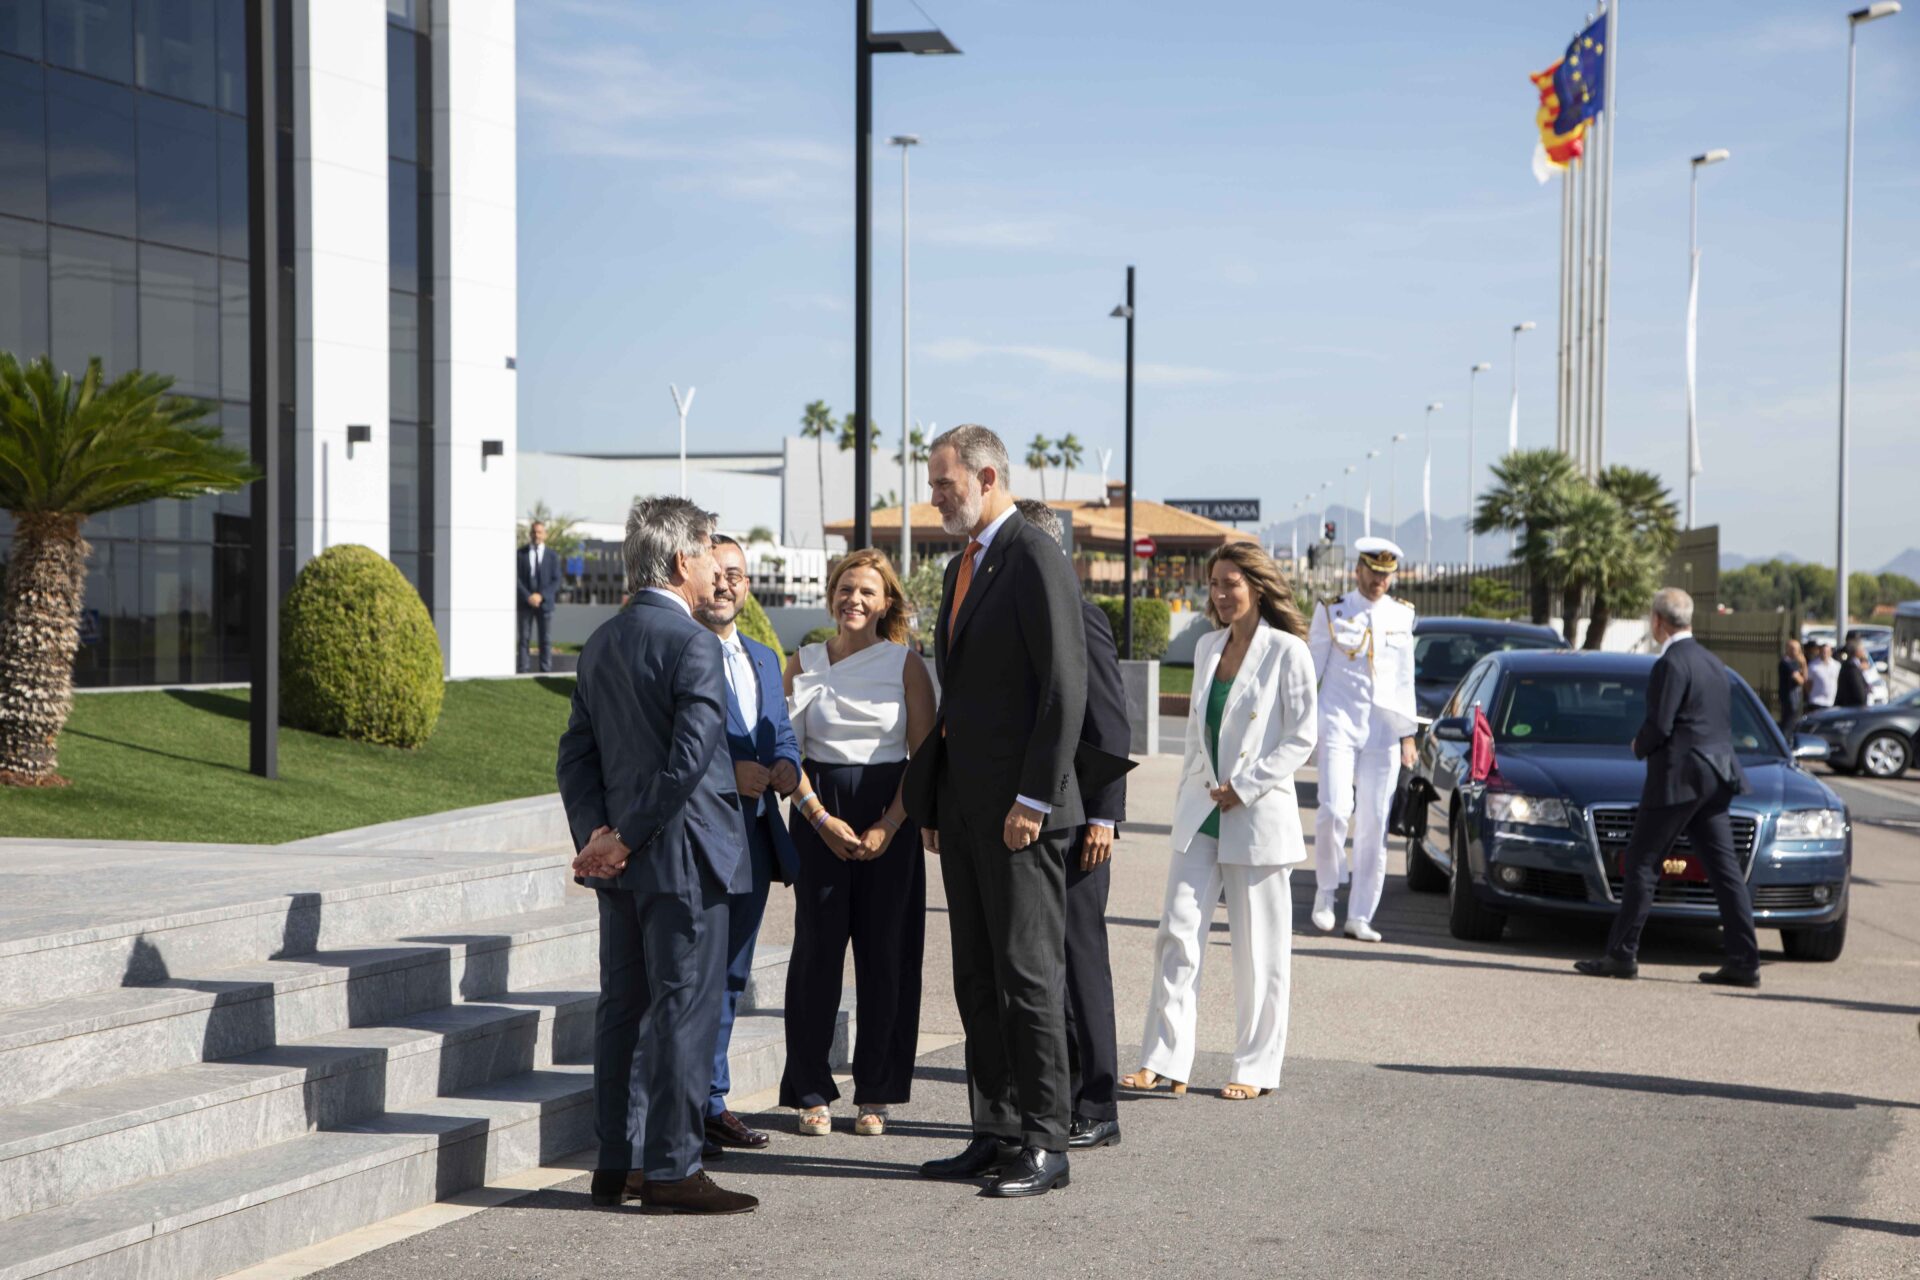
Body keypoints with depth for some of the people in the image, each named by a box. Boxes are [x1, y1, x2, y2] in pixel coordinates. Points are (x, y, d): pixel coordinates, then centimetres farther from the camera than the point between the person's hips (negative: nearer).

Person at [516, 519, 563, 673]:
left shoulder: (552, 557, 7)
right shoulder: (520, 554, 5)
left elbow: (556, 581, 1)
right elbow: (516, 578, -1)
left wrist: (541, 595, -13)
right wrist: (527, 596, -13)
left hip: (544, 603, 1)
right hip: (525, 603, -1)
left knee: (546, 640, -1)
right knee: (524, 639, -1)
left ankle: (545, 671, 2)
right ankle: (521, 671, -1)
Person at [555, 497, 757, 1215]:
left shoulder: (601, 643, 12)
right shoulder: (693, 645, -13)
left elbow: (576, 752, 9)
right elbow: (689, 757, -21)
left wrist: (596, 832, 0)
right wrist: (623, 838, -15)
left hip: (622, 860, 8)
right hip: (682, 857, -8)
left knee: (622, 1007, 11)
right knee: (685, 1009, -2)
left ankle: (616, 1163, 17)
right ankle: (672, 1168, 1)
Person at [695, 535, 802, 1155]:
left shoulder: (764, 659, 18)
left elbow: (781, 731, 18)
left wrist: (786, 764, -4)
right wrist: (726, 773, -23)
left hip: (753, 838, 8)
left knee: (729, 975, 14)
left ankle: (711, 1103, 23)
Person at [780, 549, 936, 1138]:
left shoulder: (906, 664, 2)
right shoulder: (803, 663, 6)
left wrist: (888, 825, -11)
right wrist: (820, 816, -10)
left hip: (889, 816, 0)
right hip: (818, 813, 1)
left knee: (885, 951, 1)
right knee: (817, 947, -1)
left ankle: (876, 1094, 11)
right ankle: (812, 1093, 7)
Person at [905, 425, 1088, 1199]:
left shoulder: (1037, 560, -11)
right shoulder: (963, 566, 18)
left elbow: (1065, 690, -17)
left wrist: (1032, 800, -19)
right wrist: (936, 801, 17)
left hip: (1018, 808, -9)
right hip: (963, 805, 9)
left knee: (1028, 975, -5)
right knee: (977, 979, 11)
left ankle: (1044, 1146, 1)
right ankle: (995, 1135, 17)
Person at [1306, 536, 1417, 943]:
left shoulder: (1402, 615, 11)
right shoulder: (1331, 612, 2)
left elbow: (1405, 679, 14)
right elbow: (1311, 669, 3)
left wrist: (1408, 734, 10)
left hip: (1383, 731, 3)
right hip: (1339, 722, -3)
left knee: (1374, 826, 1)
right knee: (1334, 811, -18)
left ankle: (1360, 918, 7)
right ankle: (1326, 892, 5)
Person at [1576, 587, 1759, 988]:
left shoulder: (1672, 664, -12)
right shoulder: (1712, 663, 15)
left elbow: (1658, 726, -19)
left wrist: (1639, 746, 3)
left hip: (1678, 778, -9)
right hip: (1716, 777, 9)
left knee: (1641, 865, -1)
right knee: (1724, 869, 6)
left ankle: (1622, 954, 0)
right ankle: (1744, 962, 4)